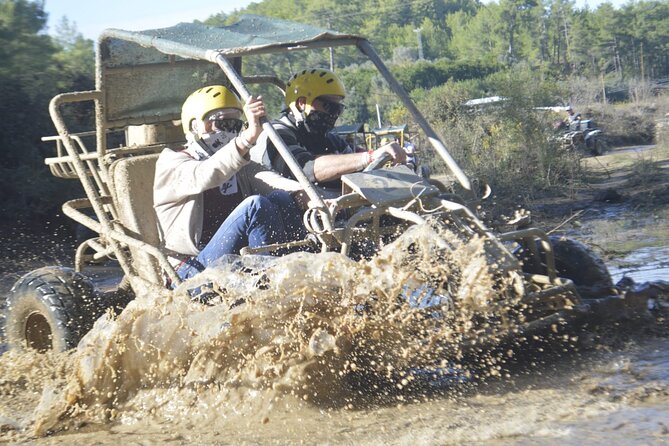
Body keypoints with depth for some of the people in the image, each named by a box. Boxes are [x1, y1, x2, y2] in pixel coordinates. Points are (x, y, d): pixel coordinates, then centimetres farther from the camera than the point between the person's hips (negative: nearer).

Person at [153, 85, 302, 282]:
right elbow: (204, 177, -23)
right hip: (195, 270, -6)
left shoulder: (236, 165, 25)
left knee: (281, 198, -12)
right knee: (255, 206, -24)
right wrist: (249, 136, -38)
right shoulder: (172, 162, 0)